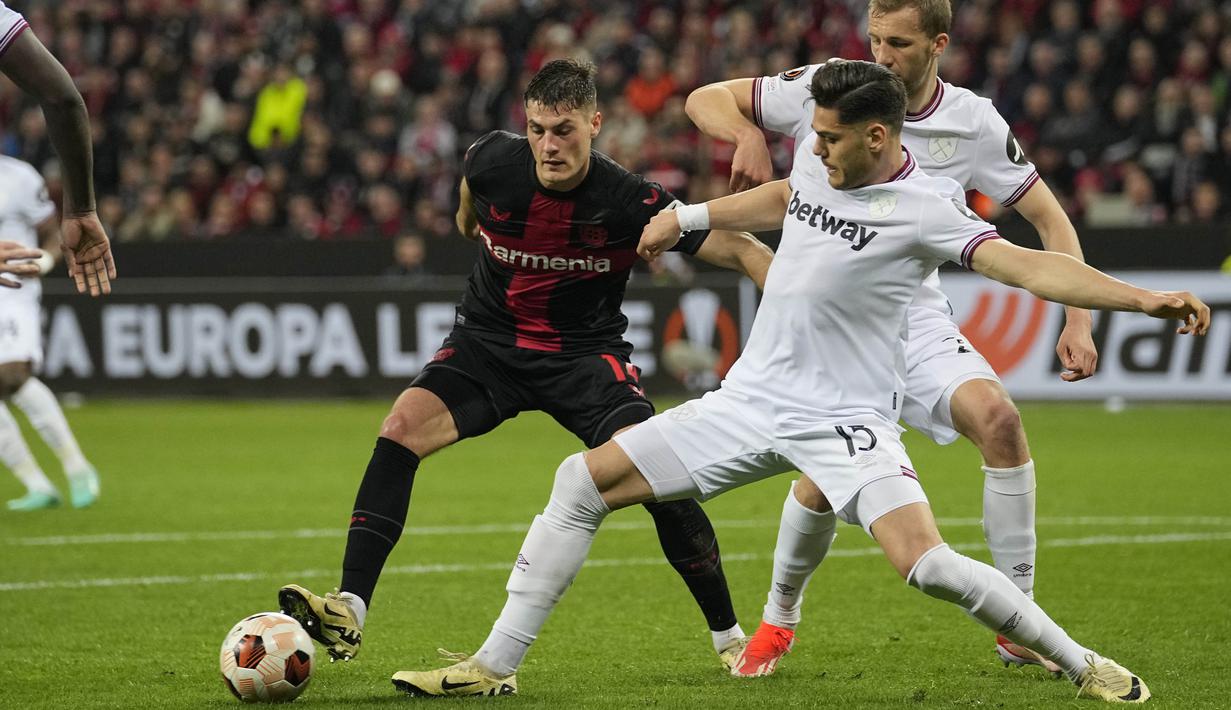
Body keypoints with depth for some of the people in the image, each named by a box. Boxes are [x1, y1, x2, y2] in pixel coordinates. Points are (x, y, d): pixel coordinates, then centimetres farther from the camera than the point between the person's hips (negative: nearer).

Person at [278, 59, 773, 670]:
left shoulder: (629, 201, -22)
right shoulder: (493, 161, -15)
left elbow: (737, 250, -19)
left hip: (585, 353, -2)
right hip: (488, 340, 2)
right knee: (401, 428, -23)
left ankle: (728, 636, 0)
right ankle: (348, 613, -25)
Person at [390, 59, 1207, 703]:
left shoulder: (924, 208, -17)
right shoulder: (818, 162, 3)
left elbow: (1026, 264, -28)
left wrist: (1146, 298, -40)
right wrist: (688, 217, 33)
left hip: (847, 417, -7)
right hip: (752, 401, 7)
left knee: (925, 562, -28)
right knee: (582, 481, 1)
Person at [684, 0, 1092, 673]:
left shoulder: (973, 124, -6)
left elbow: (1050, 219, 2)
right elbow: (705, 99, -1)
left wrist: (1077, 321, -9)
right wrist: (749, 135, -24)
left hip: (915, 317, 1)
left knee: (998, 417, -23)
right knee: (823, 477, -17)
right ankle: (779, 617, 16)